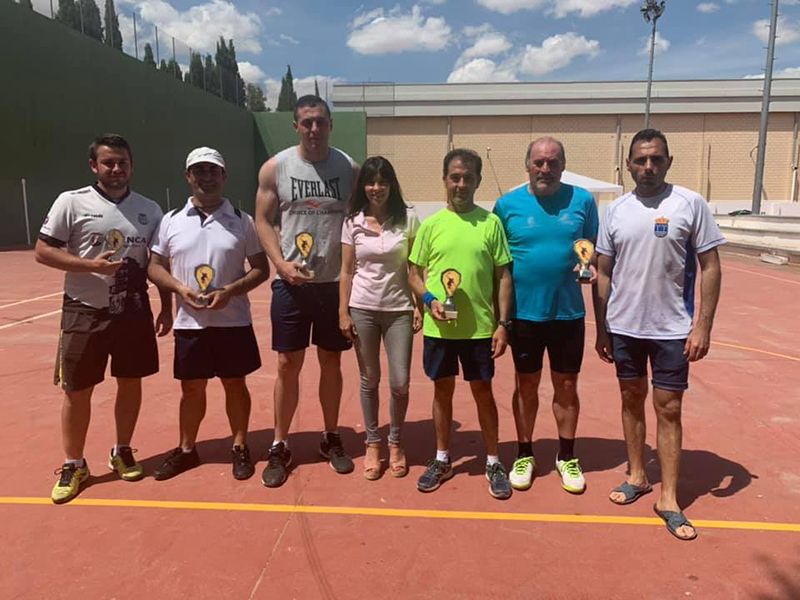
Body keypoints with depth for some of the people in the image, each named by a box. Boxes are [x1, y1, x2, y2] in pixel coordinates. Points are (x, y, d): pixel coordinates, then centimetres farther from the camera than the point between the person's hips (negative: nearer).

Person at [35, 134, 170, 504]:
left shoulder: (149, 209, 5)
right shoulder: (71, 202, -4)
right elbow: (42, 251, -5)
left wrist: (167, 307, 6)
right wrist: (90, 265, -19)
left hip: (133, 311, 3)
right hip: (84, 312, -2)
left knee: (130, 383, 10)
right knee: (77, 390, 5)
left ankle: (122, 452, 30)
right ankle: (73, 466, 22)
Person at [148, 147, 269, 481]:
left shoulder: (242, 220, -1)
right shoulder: (171, 221, 3)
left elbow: (261, 268, -1)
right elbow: (155, 267, 7)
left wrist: (229, 291, -16)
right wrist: (179, 288, -13)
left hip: (233, 321, -1)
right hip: (189, 323, 2)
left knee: (235, 384, 9)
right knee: (191, 388, 13)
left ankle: (240, 448, 26)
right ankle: (186, 450, 31)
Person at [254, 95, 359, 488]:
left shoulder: (349, 168, 2)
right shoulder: (275, 168, 0)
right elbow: (264, 221, 2)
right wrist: (281, 264, -12)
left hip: (336, 283, 1)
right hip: (291, 284, -1)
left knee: (331, 361, 11)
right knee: (288, 364, 4)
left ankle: (331, 438, 27)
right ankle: (280, 447, 18)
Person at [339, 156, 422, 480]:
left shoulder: (407, 218, -1)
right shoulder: (352, 222, 1)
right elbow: (346, 271, 3)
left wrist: (419, 306, -4)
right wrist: (343, 313, -2)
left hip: (399, 309, 0)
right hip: (363, 309, 1)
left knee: (400, 383, -1)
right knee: (369, 380, 9)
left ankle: (395, 443, 23)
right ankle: (373, 444, 26)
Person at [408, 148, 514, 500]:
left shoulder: (490, 222, -1)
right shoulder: (431, 224, 1)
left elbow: (503, 276, 1)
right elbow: (414, 273, 6)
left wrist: (503, 323, -3)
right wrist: (429, 300, -12)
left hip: (480, 327, -1)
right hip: (438, 327, 1)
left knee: (482, 391, 10)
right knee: (442, 390, 13)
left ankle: (493, 462, 26)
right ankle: (442, 460, 29)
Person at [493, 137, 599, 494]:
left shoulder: (582, 200, 0)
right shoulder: (508, 204, -2)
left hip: (568, 313, 1)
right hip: (524, 313, 0)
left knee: (566, 387, 12)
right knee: (526, 386, 12)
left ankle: (566, 457, 30)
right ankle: (525, 455, 29)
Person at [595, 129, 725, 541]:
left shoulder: (690, 204, -5)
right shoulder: (616, 210, 3)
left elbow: (710, 267, -5)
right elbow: (603, 273, 8)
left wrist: (702, 326, -10)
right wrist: (601, 329, 7)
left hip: (672, 329, -3)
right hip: (624, 327, 3)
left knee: (668, 408, 3)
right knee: (631, 400, 14)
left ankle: (669, 499, 15)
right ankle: (637, 476, 32)